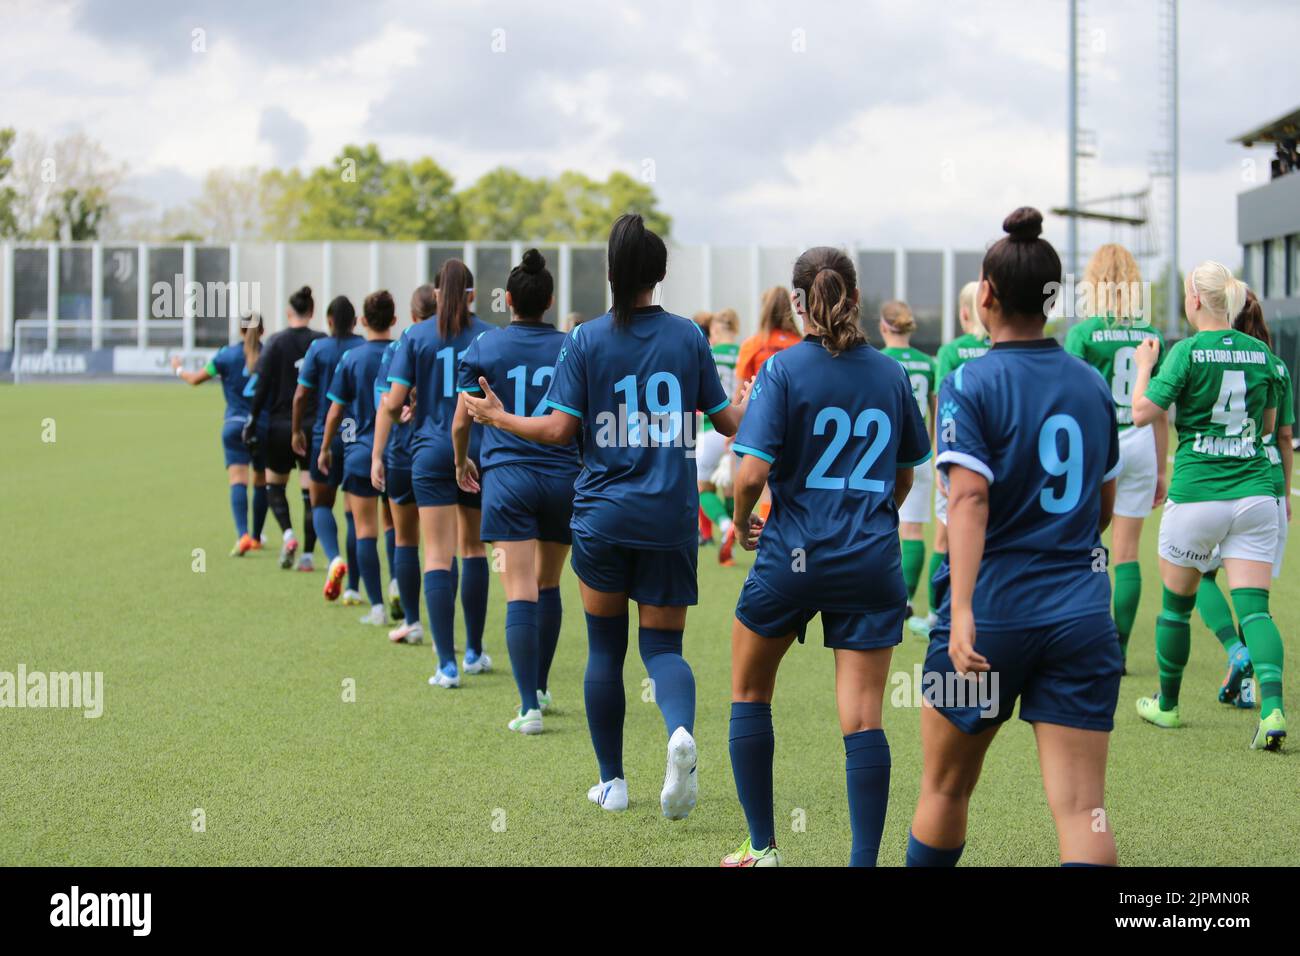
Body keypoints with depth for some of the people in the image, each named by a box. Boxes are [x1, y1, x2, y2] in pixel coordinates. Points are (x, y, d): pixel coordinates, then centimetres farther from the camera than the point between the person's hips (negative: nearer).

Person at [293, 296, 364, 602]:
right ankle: (353, 586, 8)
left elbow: (301, 395, -4)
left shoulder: (318, 348, -4)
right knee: (356, 511, 10)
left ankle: (334, 558, -18)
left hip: (326, 436, -2)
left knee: (321, 504, 11)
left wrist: (297, 431, 10)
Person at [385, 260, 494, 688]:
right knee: (473, 547, 18)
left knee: (438, 556, -3)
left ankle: (447, 664, -11)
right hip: (481, 453, 2)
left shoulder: (416, 336, -1)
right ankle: (474, 652, 26)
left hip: (433, 452, -2)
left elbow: (393, 402, -7)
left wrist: (396, 412, 13)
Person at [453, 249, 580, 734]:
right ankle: (540, 688, 30)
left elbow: (461, 422, 2)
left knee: (521, 592, -6)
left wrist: (461, 463, 21)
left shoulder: (483, 347, -1)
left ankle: (529, 707, -12)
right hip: (563, 476, 2)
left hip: (506, 476, -2)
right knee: (549, 585, 18)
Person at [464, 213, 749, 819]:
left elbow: (558, 429, -8)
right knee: (662, 644, 6)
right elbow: (728, 420, 8)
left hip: (602, 515, -1)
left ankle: (611, 781, 17)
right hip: (671, 518, 1)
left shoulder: (586, 341, -4)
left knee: (605, 647, 13)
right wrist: (750, 404, 31)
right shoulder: (688, 336, 1)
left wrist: (496, 417, 9)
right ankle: (681, 732, -26)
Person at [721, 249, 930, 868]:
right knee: (862, 719, 0)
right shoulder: (890, 374, 5)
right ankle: (864, 861, -5)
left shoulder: (783, 369, -8)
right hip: (872, 563, 3)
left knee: (750, 694, 17)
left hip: (791, 556, -2)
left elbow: (753, 472, -15)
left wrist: (741, 520, 4)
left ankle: (762, 848, 19)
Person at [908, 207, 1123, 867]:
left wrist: (962, 608, -28)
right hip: (1081, 617, 3)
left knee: (945, 790, 16)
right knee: (1083, 809, -3)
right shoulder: (1092, 385, 10)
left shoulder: (969, 386, -6)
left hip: (993, 615, -3)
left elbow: (970, 498, -20)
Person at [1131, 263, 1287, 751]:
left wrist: (1144, 366, 4)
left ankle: (1167, 705, 28)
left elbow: (1143, 413, -12)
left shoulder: (1187, 352, -9)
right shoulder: (1262, 354, 6)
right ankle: (1272, 707, -21)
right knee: (1254, 607, -2)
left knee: (1176, 605, 14)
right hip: (1255, 490, 4)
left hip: (1196, 493, -3)